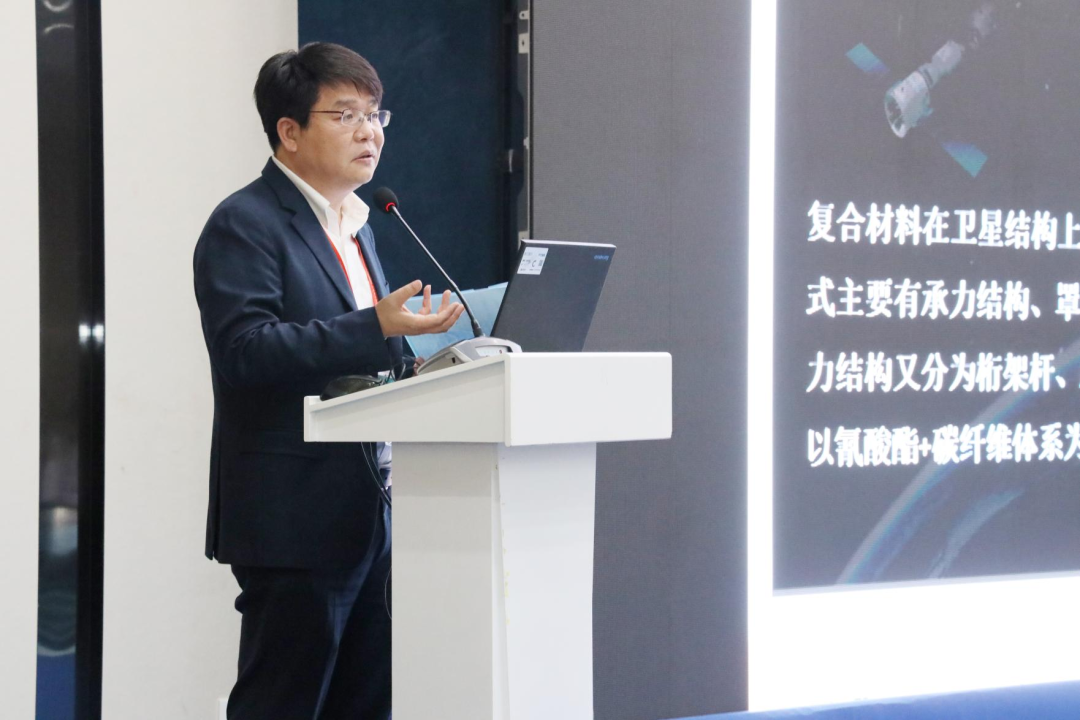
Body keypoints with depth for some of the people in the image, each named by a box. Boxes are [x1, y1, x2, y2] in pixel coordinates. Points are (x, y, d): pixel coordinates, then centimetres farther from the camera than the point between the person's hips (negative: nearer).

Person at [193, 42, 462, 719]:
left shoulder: (356, 227, 21)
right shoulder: (244, 225, -7)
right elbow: (244, 351, -22)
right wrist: (376, 327, -27)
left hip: (370, 513, 9)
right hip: (295, 519, -9)